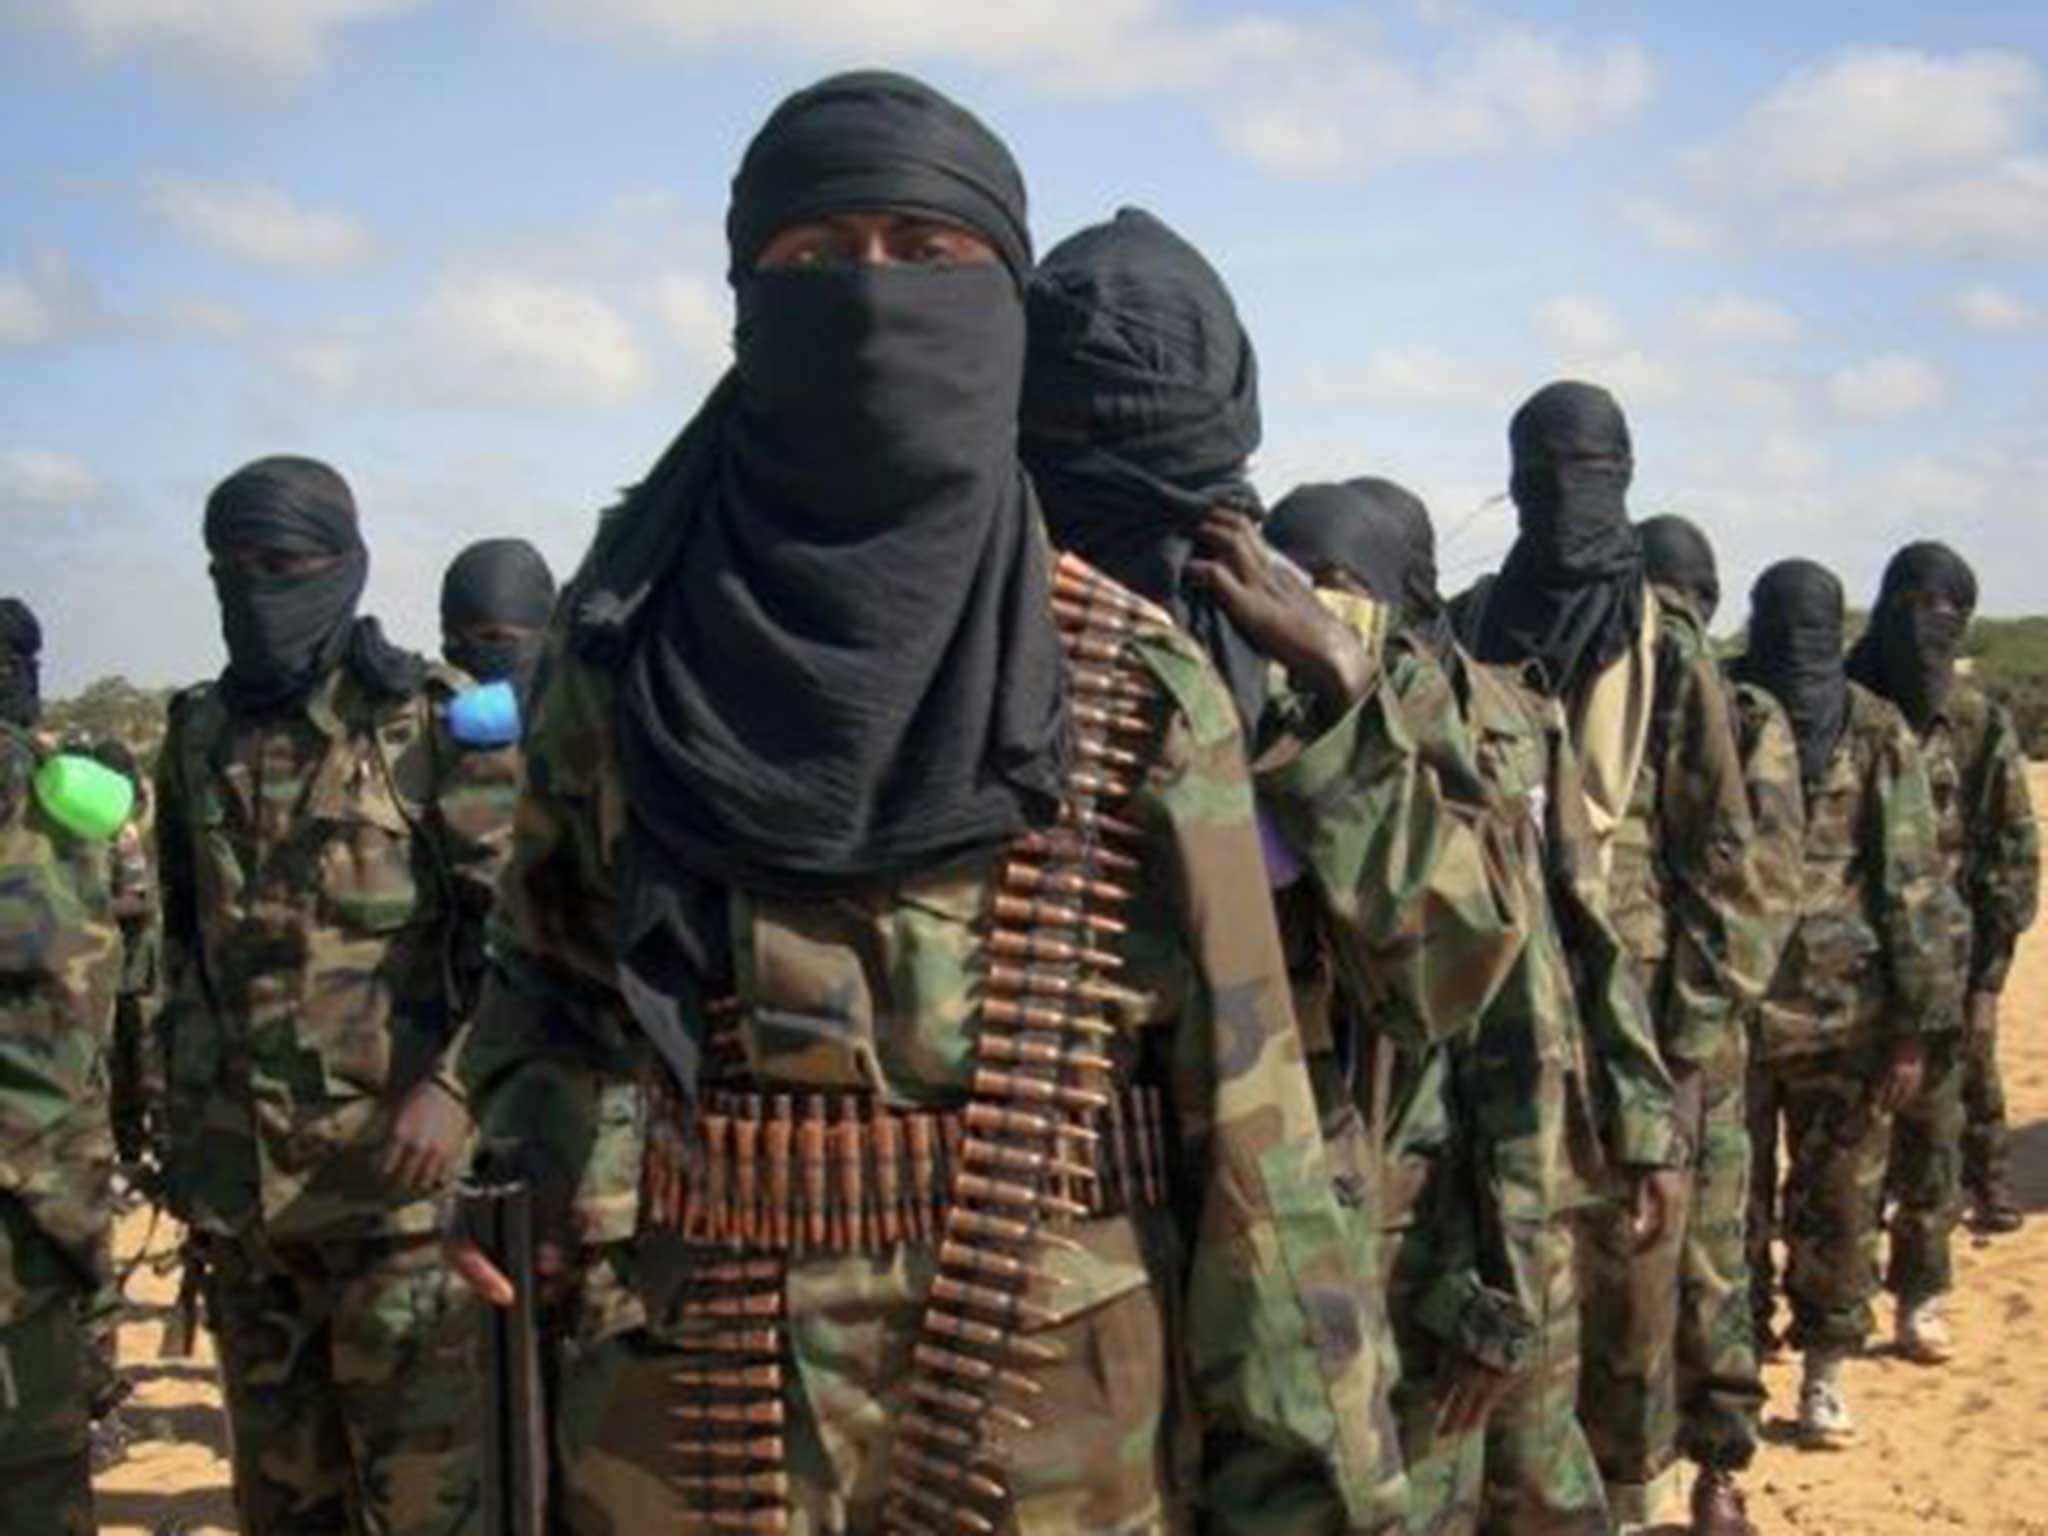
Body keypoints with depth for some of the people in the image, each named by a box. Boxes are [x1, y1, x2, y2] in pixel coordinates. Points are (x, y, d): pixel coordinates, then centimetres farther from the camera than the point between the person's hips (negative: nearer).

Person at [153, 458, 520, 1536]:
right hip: (238, 1172, 6)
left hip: (397, 1161, -5)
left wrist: (452, 1081, -18)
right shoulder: (198, 739, 12)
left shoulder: (437, 722, -5)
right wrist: (184, 1130, 17)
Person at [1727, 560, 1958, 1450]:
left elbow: (1913, 880, -2)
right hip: (1725, 1007, 1)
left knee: (1841, 1203, 7)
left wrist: (1914, 1027, -7)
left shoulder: (1878, 735, -1)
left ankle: (1825, 1370, 22)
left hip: (1849, 1017, 0)